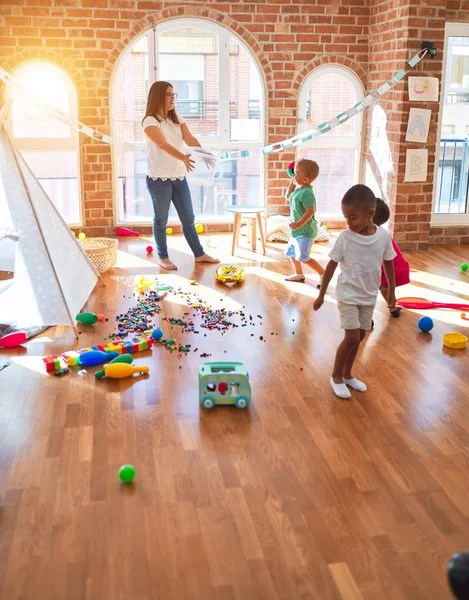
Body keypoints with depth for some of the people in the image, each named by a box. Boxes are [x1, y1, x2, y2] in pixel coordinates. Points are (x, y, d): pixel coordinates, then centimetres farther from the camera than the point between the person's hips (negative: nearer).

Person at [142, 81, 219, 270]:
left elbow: (190, 139, -4)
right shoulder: (150, 121, -11)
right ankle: (163, 258, 17)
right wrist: (183, 157, -43)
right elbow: (163, 144, -27)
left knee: (188, 218, 13)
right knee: (161, 219, 6)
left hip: (179, 177, 6)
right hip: (159, 179, -6)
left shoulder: (177, 119, 11)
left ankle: (199, 254, 23)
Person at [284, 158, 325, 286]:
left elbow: (310, 211, -32)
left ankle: (322, 273, -4)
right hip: (298, 231, 10)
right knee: (291, 252, 20)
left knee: (303, 257, -15)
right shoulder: (298, 189, 5)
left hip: (306, 231, -10)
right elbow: (288, 197, 22)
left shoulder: (306, 192, -25)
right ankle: (299, 274, 36)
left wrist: (299, 224, -31)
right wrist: (292, 183, 10)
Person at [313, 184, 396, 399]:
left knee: (360, 336, 13)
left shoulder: (384, 236, -9)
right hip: (348, 295, -4)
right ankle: (336, 376, 13)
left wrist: (391, 291, 12)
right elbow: (331, 266, -7)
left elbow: (388, 264, 5)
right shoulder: (345, 238, -15)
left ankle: (347, 374, 31)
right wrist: (321, 294, -3)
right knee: (352, 337, -7)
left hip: (369, 296, 4)